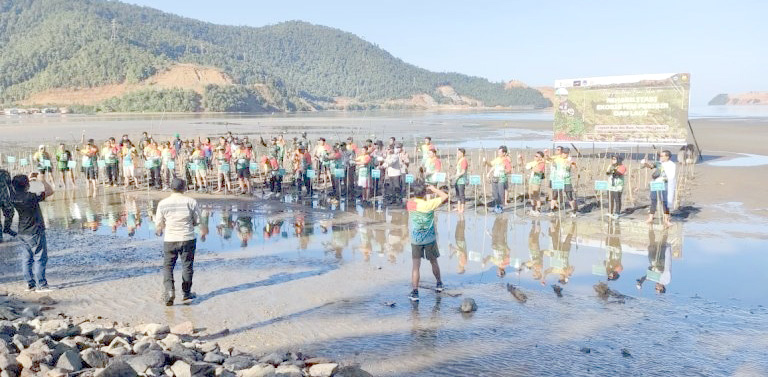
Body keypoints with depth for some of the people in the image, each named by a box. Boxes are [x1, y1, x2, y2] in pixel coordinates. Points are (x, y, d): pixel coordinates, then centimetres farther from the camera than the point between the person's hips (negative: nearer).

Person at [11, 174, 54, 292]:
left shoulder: (14, 197, -2)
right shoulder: (31, 197, -23)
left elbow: (18, 189, 23)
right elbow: (50, 191, -15)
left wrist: (29, 178, 20)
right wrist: (42, 180, -2)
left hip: (22, 233, 8)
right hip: (35, 233, -8)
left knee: (27, 259, 13)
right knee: (40, 259, 0)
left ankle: (30, 284, 19)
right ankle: (41, 285, 2)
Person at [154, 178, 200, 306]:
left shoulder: (163, 203, -5)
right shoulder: (191, 202, -8)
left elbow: (158, 224, 0)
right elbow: (197, 221, 0)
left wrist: (160, 230, 22)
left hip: (169, 240, 0)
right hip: (188, 239, 0)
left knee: (167, 266, 11)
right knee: (187, 266, 13)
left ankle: (169, 291, -7)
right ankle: (186, 293, 22)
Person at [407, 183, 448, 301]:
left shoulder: (410, 204, -8)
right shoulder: (429, 204, -16)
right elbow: (445, 197, -8)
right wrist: (434, 189, 1)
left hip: (415, 240, 1)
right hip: (430, 239, -1)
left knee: (416, 266, 0)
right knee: (433, 262, 19)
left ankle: (415, 292, -8)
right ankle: (439, 284, 39)